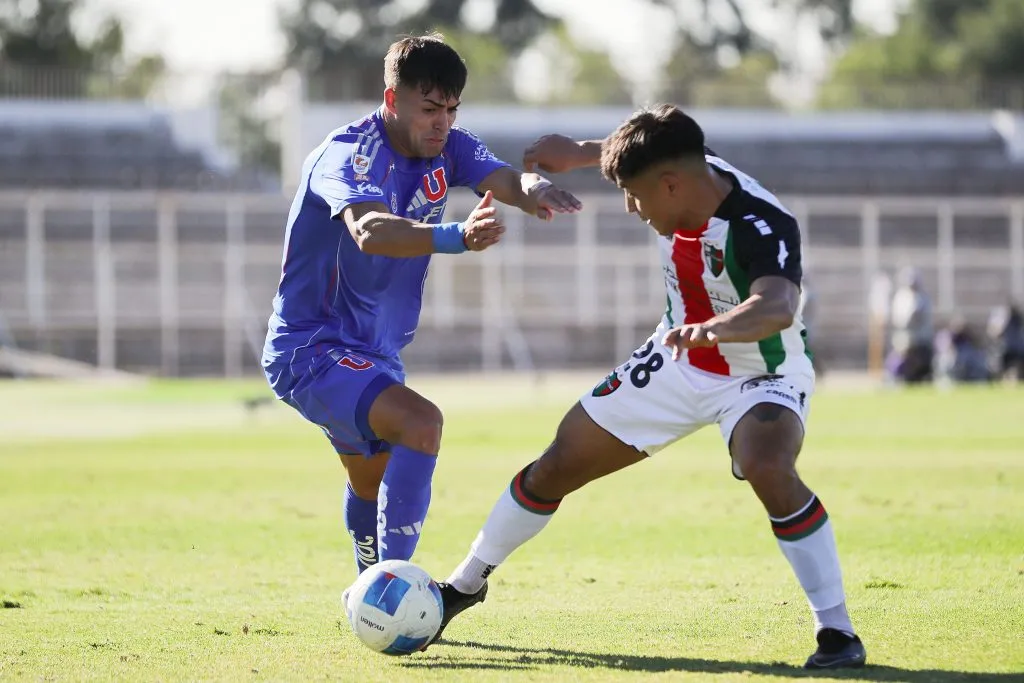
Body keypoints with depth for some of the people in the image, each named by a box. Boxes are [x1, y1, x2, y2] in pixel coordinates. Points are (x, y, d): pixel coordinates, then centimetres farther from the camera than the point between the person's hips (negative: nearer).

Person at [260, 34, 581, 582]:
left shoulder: (446, 148, -2)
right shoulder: (350, 154, -24)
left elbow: (503, 179, -21)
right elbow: (369, 232, -45)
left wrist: (532, 189, -46)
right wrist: (458, 237, -62)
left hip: (374, 351, 9)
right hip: (310, 347, -9)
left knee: (373, 479, 27)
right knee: (420, 423, -31)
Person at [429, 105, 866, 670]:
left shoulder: (761, 226, -37)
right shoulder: (684, 173, -17)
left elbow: (777, 308, -57)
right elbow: (647, 153, 10)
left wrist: (713, 328, -75)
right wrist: (579, 154, 21)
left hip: (761, 378, -7)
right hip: (677, 365, 7)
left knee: (770, 473, -37)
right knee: (558, 465, 9)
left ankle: (836, 631, -23)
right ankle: (466, 584, 30)